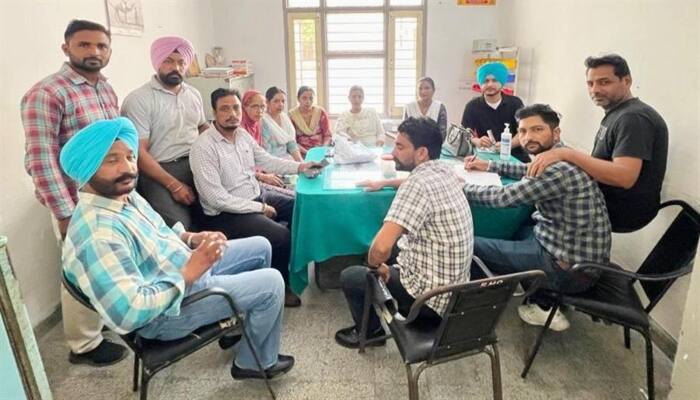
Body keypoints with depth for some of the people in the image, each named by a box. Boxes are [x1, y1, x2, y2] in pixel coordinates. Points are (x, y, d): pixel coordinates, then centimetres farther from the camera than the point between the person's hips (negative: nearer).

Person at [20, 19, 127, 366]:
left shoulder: (107, 90, 10)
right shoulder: (46, 94, -15)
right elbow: (40, 159, -19)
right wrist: (65, 214, -20)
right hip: (78, 204, -7)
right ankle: (84, 345, 26)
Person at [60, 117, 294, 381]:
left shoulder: (125, 194, -1)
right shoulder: (98, 233, -31)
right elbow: (127, 314, -36)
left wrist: (192, 239, -3)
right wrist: (188, 274, -30)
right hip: (167, 310, -9)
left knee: (260, 247, 16)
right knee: (270, 283, -10)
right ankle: (257, 362, 15)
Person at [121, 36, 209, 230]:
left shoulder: (194, 93, 13)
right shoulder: (138, 99, -6)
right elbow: (139, 152, -10)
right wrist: (174, 185, -17)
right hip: (160, 171, -5)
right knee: (180, 227, -26)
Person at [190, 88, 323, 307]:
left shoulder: (243, 134, 4)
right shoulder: (203, 147, -21)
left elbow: (267, 160, 13)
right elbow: (216, 198, -25)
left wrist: (299, 166, -1)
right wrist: (259, 208, -22)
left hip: (258, 195, 9)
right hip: (227, 213, -9)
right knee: (281, 236, -23)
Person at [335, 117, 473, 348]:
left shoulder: (418, 184, -27)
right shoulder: (445, 172, 0)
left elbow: (382, 247, -33)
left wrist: (374, 265, -12)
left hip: (430, 298, -8)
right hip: (453, 290, 8)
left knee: (349, 276, 11)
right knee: (390, 260, 29)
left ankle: (370, 332, 33)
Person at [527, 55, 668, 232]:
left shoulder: (633, 117, -19)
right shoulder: (618, 113, 11)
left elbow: (625, 177, -31)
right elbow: (606, 164, 10)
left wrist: (567, 154, -32)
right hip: (608, 198, 9)